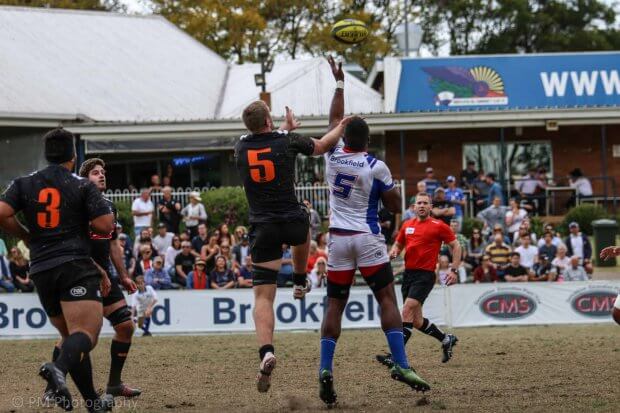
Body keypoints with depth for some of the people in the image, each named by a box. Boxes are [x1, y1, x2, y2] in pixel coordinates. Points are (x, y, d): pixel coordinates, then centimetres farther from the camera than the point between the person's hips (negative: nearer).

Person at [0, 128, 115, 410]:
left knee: (70, 336, 17)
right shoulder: (83, 186, 2)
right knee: (85, 334, -17)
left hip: (41, 270, 5)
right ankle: (59, 368, -48)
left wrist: (26, 236, 12)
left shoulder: (24, 184, 10)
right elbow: (105, 225, -7)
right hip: (76, 267, -5)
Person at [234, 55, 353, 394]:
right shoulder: (286, 142, -5)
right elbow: (322, 146, 13)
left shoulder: (241, 147, 3)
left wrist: (286, 129, 41)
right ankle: (300, 282, 54)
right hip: (291, 221, -1)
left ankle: (266, 351, -24)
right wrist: (342, 126, 28)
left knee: (263, 296, -4)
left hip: (262, 228, 1)